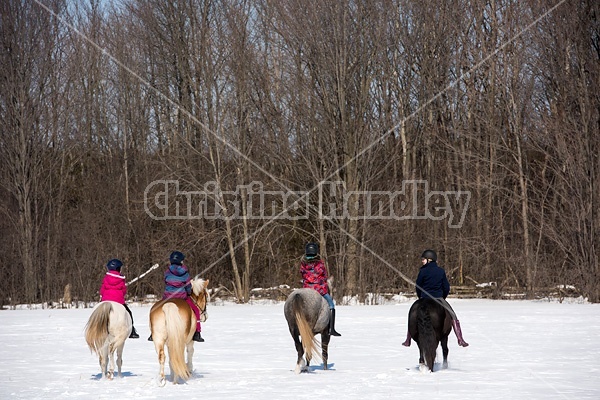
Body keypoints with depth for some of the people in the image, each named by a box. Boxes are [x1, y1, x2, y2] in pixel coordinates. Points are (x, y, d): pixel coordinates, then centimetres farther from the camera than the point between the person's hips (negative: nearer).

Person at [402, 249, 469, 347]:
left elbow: (418, 287, 0)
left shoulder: (423, 271, -8)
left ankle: (408, 341, 18)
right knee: (453, 317, 11)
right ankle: (460, 340, 2)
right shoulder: (441, 271, -1)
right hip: (439, 299, 1)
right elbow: (447, 287, 2)